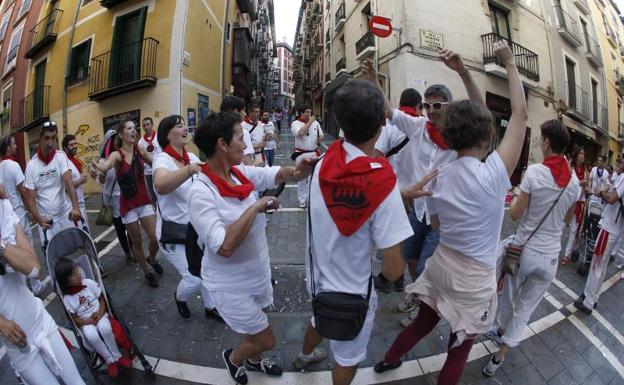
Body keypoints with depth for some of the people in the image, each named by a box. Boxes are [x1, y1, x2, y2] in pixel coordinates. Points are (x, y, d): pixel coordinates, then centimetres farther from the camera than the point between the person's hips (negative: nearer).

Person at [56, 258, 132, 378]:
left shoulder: (89, 283, -7)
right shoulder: (67, 298, -9)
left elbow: (102, 299, 2)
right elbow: (75, 319, -4)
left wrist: (100, 313, -14)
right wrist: (90, 321, -19)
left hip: (99, 315, 0)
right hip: (85, 322, 0)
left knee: (105, 328, -33)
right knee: (92, 336, -33)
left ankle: (117, 356, -14)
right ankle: (110, 360, -12)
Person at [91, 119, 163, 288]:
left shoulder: (140, 150, -2)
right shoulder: (116, 155, -13)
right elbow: (105, 166, -33)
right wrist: (98, 170, -56)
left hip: (145, 201, 2)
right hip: (128, 204, -2)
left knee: (156, 238, -1)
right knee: (136, 242, 10)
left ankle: (152, 259, 32)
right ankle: (147, 272, 30)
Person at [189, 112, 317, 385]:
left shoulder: (240, 172, -7)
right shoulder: (200, 192, -27)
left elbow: (278, 174, -12)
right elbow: (225, 247, -35)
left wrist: (298, 171, -33)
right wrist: (256, 207, -32)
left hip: (258, 274, 6)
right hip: (230, 285, -6)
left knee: (255, 331, 29)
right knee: (266, 340, 12)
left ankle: (253, 360, 59)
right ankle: (233, 358, 43)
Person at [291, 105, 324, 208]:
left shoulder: (315, 123, 5)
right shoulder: (295, 123, -8)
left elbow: (322, 135, 14)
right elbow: (301, 133, -29)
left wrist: (319, 139, -10)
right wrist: (309, 122, -19)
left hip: (314, 154, 4)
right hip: (301, 154, -4)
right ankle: (302, 200, 21)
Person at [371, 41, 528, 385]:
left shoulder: (439, 176, -6)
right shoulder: (493, 174, -22)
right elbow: (520, 115, -11)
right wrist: (510, 65, -1)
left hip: (442, 264, 6)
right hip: (474, 278, -6)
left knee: (422, 323, 29)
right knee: (459, 351, 17)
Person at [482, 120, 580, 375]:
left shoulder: (535, 171, -15)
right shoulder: (574, 181, -2)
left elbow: (515, 214, -12)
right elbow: (568, 219, 11)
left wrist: (516, 197, 6)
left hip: (524, 249, -3)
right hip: (550, 256, 3)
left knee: (509, 297, 22)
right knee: (525, 308, 14)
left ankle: (500, 330, 46)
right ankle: (499, 357, 21)